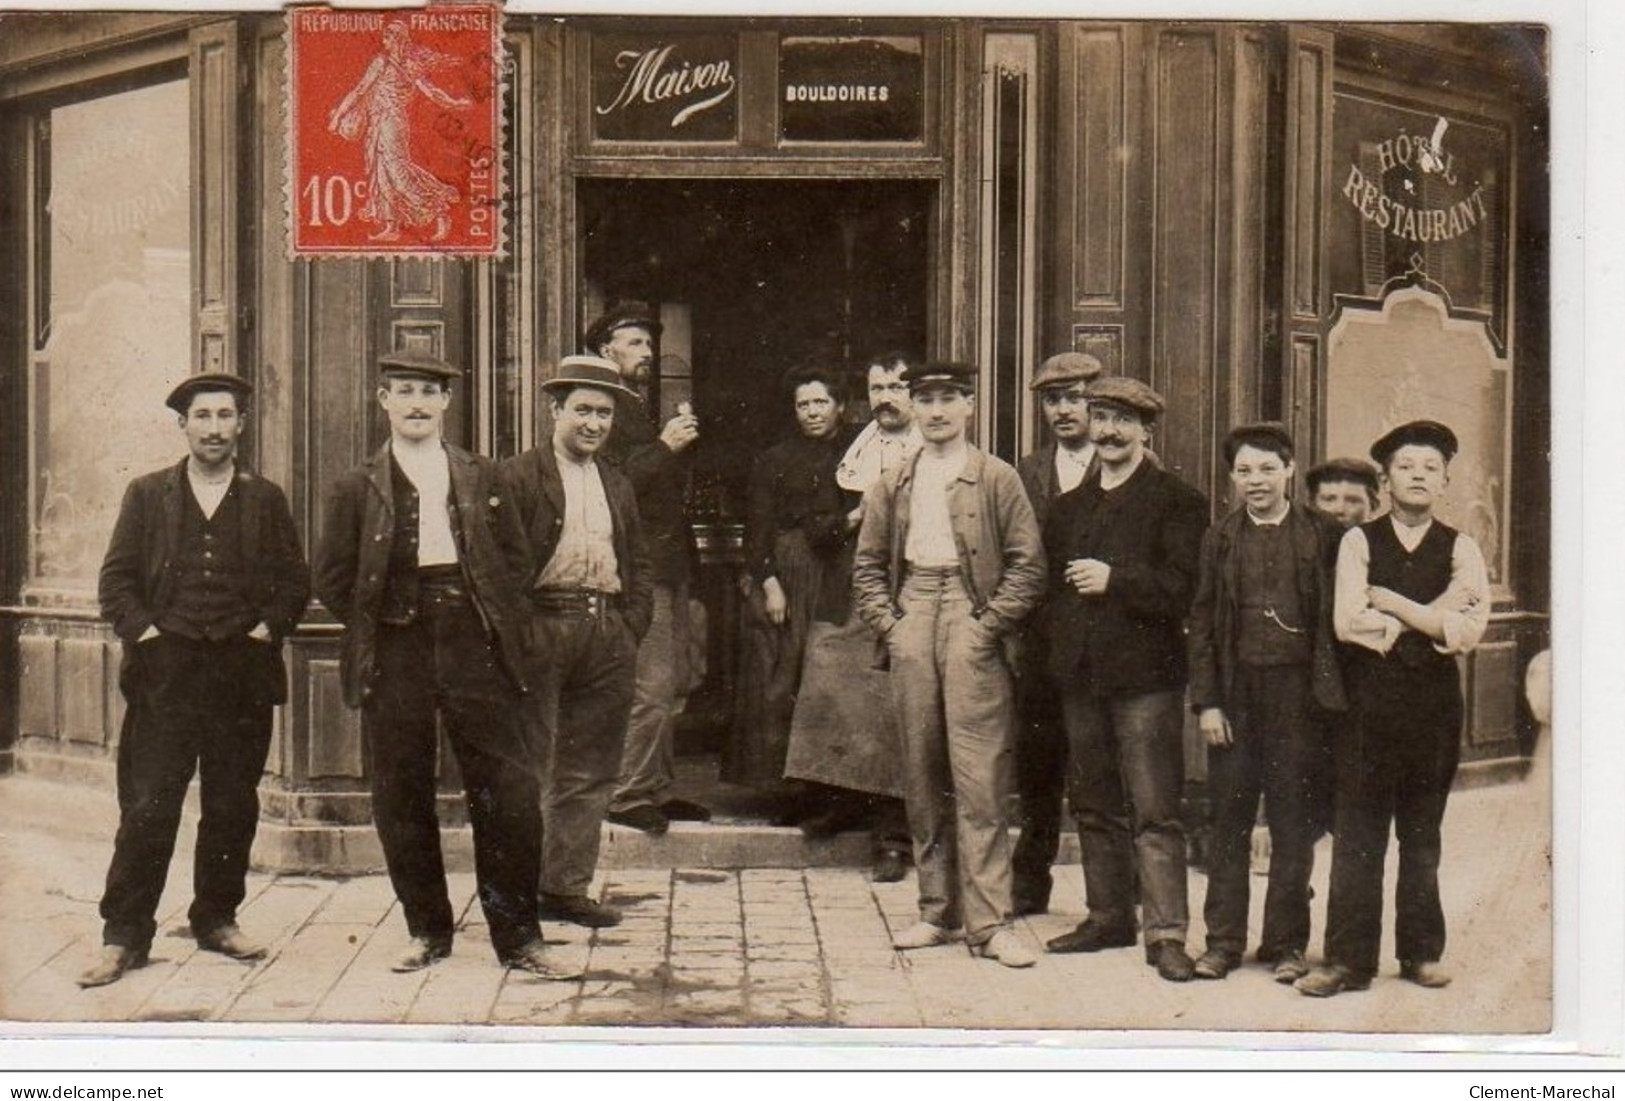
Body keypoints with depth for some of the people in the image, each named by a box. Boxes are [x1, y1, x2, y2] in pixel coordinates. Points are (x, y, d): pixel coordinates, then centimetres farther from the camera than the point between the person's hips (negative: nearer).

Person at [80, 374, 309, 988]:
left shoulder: (265, 500, 11)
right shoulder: (147, 495, 10)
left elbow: (294, 581, 11)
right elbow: (116, 579, 7)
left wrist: (267, 629, -2)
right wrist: (143, 632, -6)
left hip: (243, 672, 1)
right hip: (165, 669, -1)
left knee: (233, 808, 6)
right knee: (147, 808, -3)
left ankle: (216, 920, 20)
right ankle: (124, 937, 4)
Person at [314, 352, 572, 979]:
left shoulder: (482, 478, 11)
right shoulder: (358, 489, 6)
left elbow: (514, 556, 13)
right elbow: (333, 579, 7)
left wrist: (490, 618, 3)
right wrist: (378, 626, 0)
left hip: (474, 650, 0)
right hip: (394, 657, 0)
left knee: (509, 793, -4)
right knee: (401, 797, 5)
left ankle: (517, 937, 7)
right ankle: (427, 931, 21)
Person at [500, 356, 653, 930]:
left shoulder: (618, 485, 18)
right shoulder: (518, 476, -2)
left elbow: (639, 564, 19)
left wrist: (630, 629, 6)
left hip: (608, 632, 6)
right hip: (542, 629, -6)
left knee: (590, 772, 8)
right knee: (531, 769, -1)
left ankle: (567, 887, 17)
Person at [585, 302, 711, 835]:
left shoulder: (641, 412, 23)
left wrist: (683, 444, 14)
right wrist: (665, 446, -21)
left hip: (669, 565, 10)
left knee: (671, 689, 12)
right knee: (651, 687, -11)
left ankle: (656, 789, 20)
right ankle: (629, 795, -2)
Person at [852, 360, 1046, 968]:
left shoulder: (997, 478, 3)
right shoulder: (892, 485, 15)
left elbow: (1027, 564, -1)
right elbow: (867, 565, 17)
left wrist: (989, 625, -10)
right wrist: (888, 623, 3)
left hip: (970, 627, -4)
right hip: (912, 627, 4)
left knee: (979, 778, -7)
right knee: (922, 775, 7)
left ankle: (988, 922, -3)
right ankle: (938, 911, 17)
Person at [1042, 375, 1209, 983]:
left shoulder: (1177, 501, -2)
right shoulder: (1068, 506, 18)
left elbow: (1184, 586, -12)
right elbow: (1051, 584, 20)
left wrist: (1114, 580, -16)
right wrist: (1056, 649, 6)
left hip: (1145, 677, -6)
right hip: (1080, 677, 6)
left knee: (1155, 812, -5)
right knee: (1093, 807, 13)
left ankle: (1167, 933, -1)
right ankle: (1109, 916, 24)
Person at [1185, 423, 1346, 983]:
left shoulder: (1324, 535, 2)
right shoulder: (1220, 539, 7)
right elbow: (1202, 624, 5)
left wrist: (1330, 689, -5)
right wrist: (1206, 701, -2)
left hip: (1299, 693, -1)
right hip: (1236, 693, 2)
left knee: (1294, 822, 5)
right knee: (1229, 821, 7)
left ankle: (1286, 942, 17)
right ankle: (1223, 940, 17)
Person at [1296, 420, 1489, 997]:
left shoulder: (1460, 549, 7)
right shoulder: (1358, 542, 4)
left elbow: (1469, 630, -8)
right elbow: (1347, 622, -9)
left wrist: (1393, 603, -9)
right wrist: (1431, 618, -6)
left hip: (1434, 706, 1)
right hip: (1368, 703, -1)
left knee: (1422, 836, 11)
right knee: (1357, 837, -1)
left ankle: (1421, 953, 21)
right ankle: (1348, 959, 3)